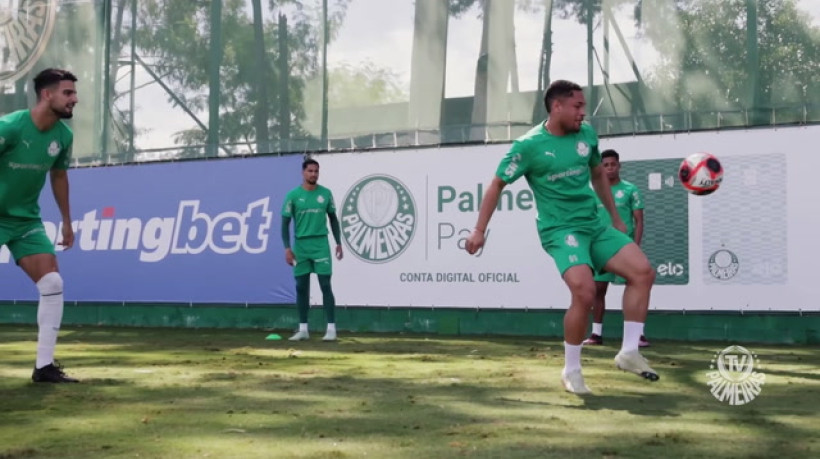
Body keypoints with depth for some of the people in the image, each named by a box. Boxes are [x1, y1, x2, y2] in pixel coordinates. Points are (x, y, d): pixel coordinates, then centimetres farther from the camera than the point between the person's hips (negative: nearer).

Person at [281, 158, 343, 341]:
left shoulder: (325, 193, 4)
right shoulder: (293, 195, 0)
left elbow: (333, 218, 13)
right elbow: (285, 223, 1)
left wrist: (338, 242, 7)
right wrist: (287, 248, -8)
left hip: (320, 244, 0)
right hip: (300, 245, 0)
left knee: (325, 285, -5)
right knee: (301, 287, 5)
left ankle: (331, 328, -3)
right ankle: (303, 329, 13)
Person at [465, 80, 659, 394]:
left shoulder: (587, 134, 6)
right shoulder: (528, 145, -11)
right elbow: (497, 185, -3)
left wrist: (615, 217, 25)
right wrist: (479, 231, -5)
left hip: (594, 225, 7)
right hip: (560, 230, -7)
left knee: (643, 272, -6)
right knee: (585, 292, -25)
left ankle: (629, 353, 3)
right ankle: (571, 371, -6)